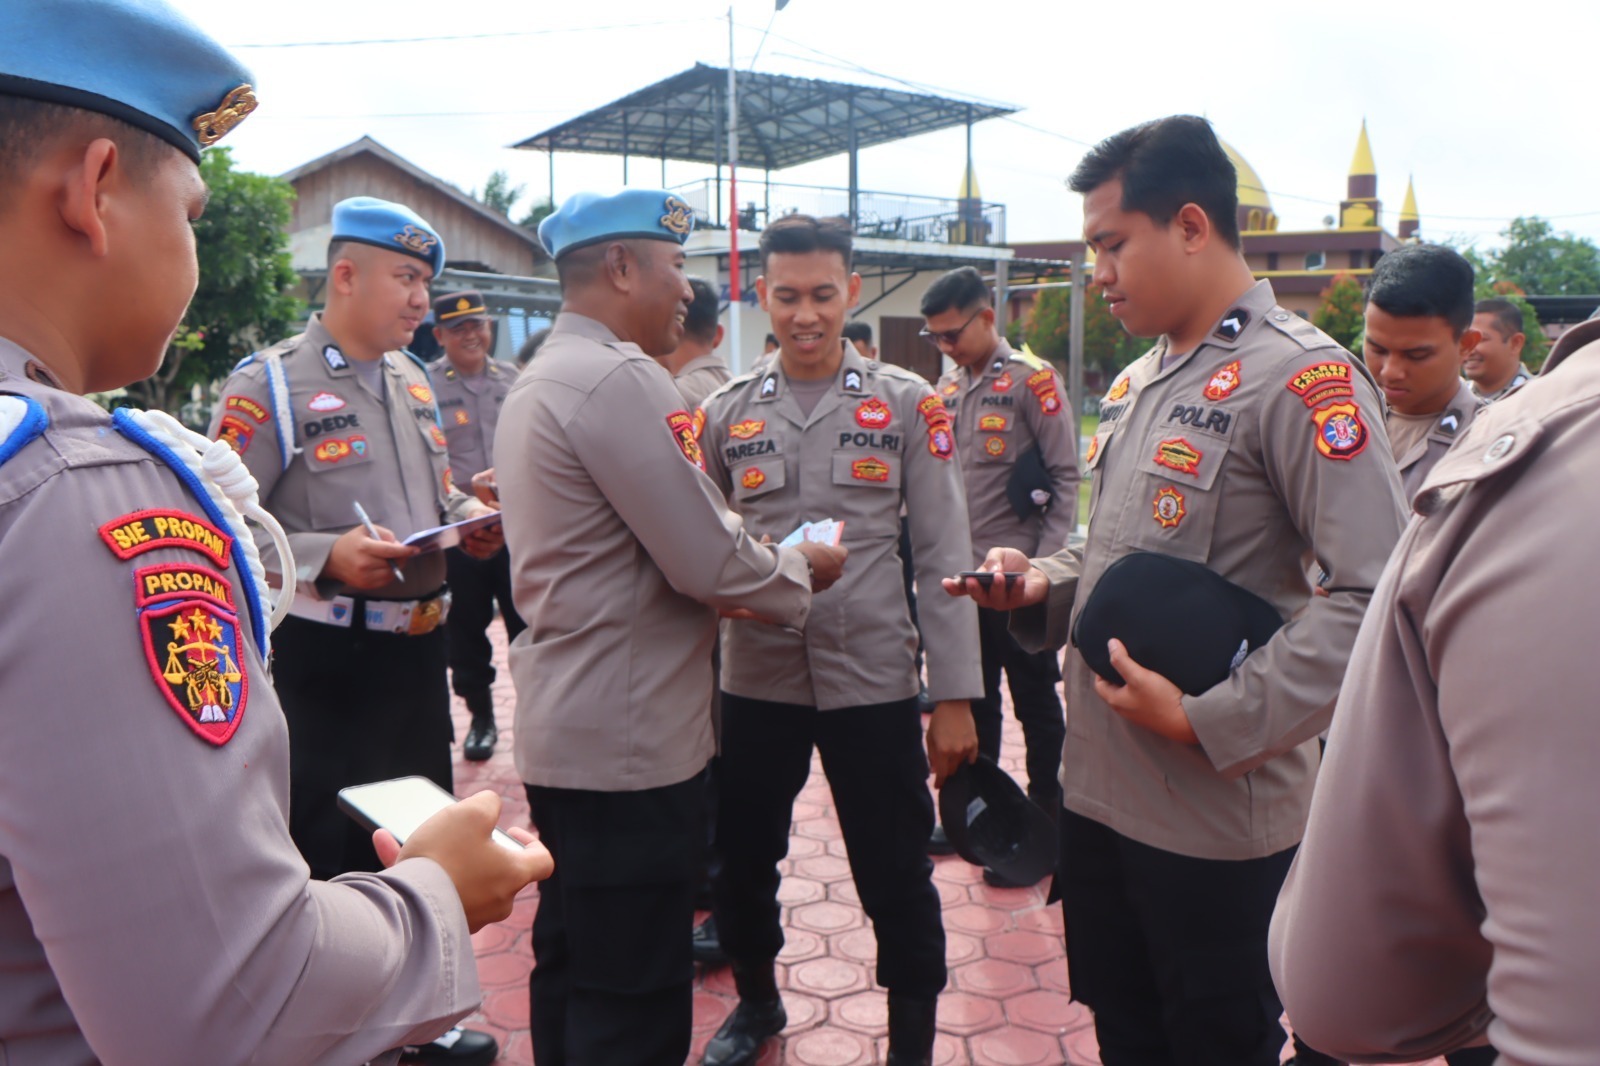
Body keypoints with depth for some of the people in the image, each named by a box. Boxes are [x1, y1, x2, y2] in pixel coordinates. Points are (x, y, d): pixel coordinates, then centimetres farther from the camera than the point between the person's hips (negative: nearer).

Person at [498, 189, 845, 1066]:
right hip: (629, 742, -10)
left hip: (563, 729, 10)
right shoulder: (619, 378, -18)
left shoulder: (539, 379, 13)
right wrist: (802, 571, -2)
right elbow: (710, 561, -20)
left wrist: (713, 588, 9)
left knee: (570, 968, 21)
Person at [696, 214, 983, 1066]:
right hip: (754, 680, 3)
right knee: (740, 863, 15)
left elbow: (943, 556, -2)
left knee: (895, 877, 6)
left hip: (874, 681, -2)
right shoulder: (726, 411, 4)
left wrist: (954, 696, -6)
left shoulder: (907, 404, -1)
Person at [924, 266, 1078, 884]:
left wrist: (1044, 564, -13)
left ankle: (1044, 822, 19)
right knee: (973, 699, 17)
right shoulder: (947, 388, 9)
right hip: (961, 574, 6)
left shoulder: (1032, 380, -8)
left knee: (1035, 701, 6)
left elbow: (1064, 476, -9)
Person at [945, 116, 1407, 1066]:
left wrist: (1211, 722, -22)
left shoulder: (1303, 377, -16)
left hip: (1218, 818, -7)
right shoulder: (1139, 382, 11)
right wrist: (1044, 584, 1)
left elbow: (1379, 598, -23)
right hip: (1099, 789, 8)